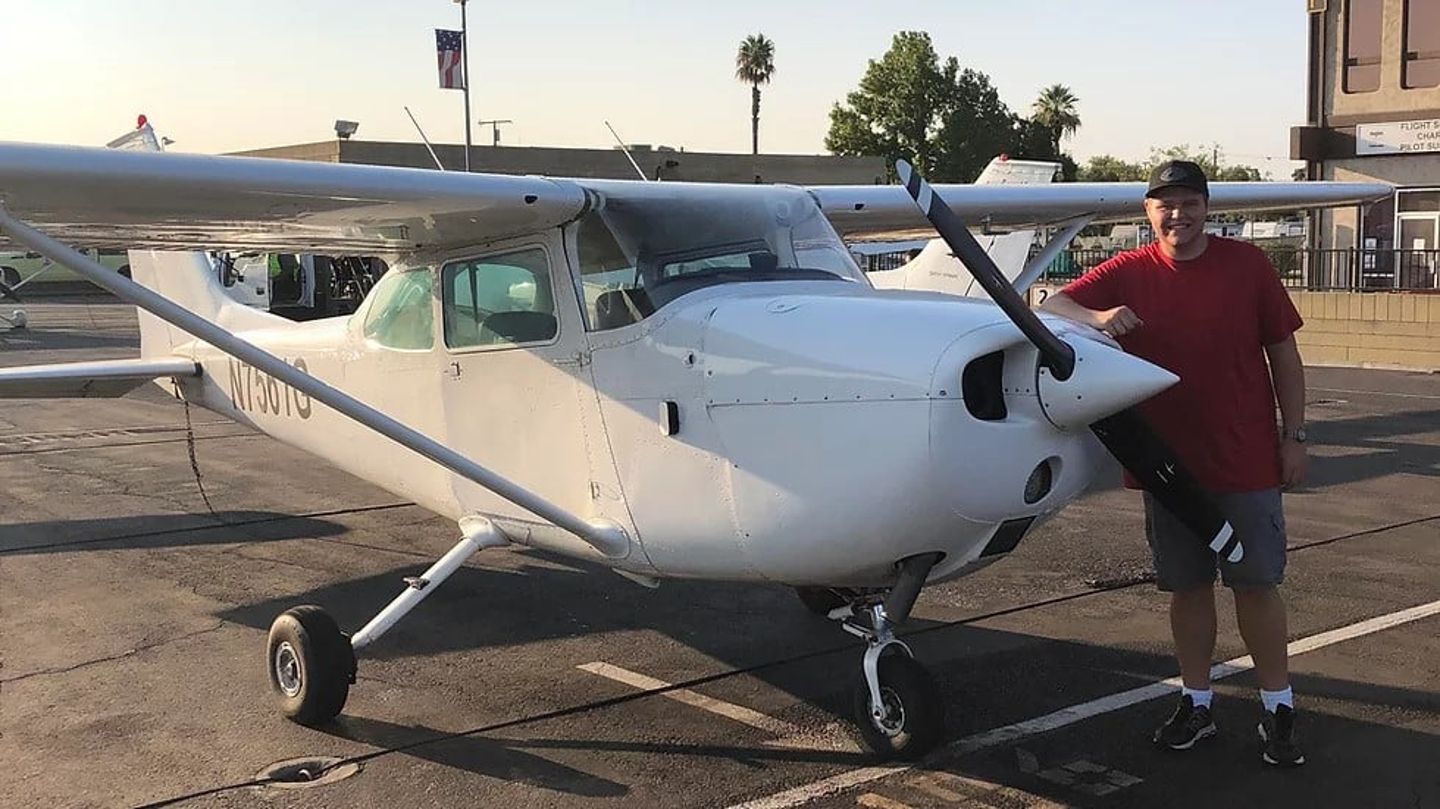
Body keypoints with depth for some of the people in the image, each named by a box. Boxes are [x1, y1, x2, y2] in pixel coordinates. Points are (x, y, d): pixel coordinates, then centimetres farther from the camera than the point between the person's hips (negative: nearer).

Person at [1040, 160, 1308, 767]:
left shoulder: (1247, 265, -1)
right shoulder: (1127, 273, 2)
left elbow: (1284, 354, 4)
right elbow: (1053, 306, -5)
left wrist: (1293, 436, 1)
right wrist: (1097, 318, -26)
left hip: (1246, 460, -1)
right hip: (1167, 461, 2)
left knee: (1256, 583, 4)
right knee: (1187, 586, 11)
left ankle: (1278, 709, 17)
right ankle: (1196, 702, 25)